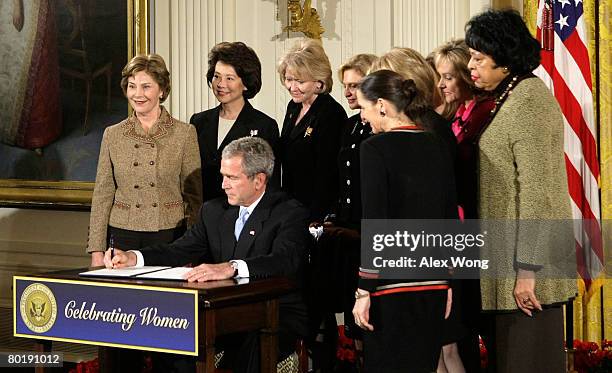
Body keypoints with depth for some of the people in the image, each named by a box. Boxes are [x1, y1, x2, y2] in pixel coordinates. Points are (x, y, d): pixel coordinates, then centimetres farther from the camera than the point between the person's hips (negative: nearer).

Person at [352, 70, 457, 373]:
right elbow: (451, 218, 12)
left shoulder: (375, 148, -10)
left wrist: (364, 291, -10)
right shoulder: (437, 146, 8)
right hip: (434, 282, 6)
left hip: (392, 281, -6)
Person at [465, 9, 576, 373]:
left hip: (527, 263, -10)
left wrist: (526, 271, -21)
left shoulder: (529, 100, -14)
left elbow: (536, 191, -19)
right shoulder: (508, 97, 15)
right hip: (505, 262, 10)